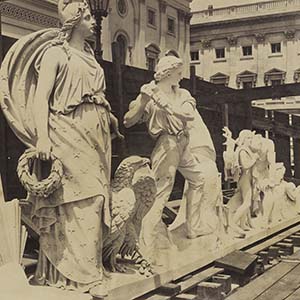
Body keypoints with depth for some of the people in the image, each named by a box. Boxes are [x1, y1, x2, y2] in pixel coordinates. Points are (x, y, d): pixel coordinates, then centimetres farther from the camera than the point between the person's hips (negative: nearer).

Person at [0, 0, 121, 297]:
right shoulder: (55, 53, -1)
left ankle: (89, 266, 17)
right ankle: (85, 275, -2)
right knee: (78, 202, -8)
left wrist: (107, 115, 14)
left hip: (95, 136, 8)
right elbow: (40, 97, -10)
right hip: (68, 136, -7)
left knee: (95, 201, 7)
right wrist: (42, 137, -20)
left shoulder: (88, 55, 21)